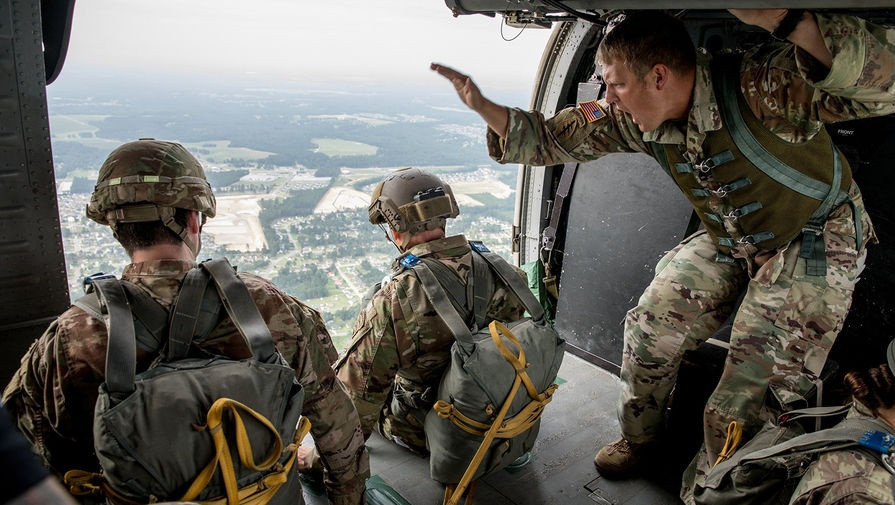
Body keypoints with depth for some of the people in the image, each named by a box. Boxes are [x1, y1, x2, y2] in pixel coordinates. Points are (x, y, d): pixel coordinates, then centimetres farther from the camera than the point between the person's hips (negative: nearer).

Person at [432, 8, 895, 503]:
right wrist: (482, 106, -12)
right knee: (651, 326, 0)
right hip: (727, 240, 6)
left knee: (757, 382, -10)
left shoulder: (761, 87, -32)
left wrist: (779, 17, -55)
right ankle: (638, 437, 26)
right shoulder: (634, 118, -12)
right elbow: (554, 137, -3)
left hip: (813, 239, -5)